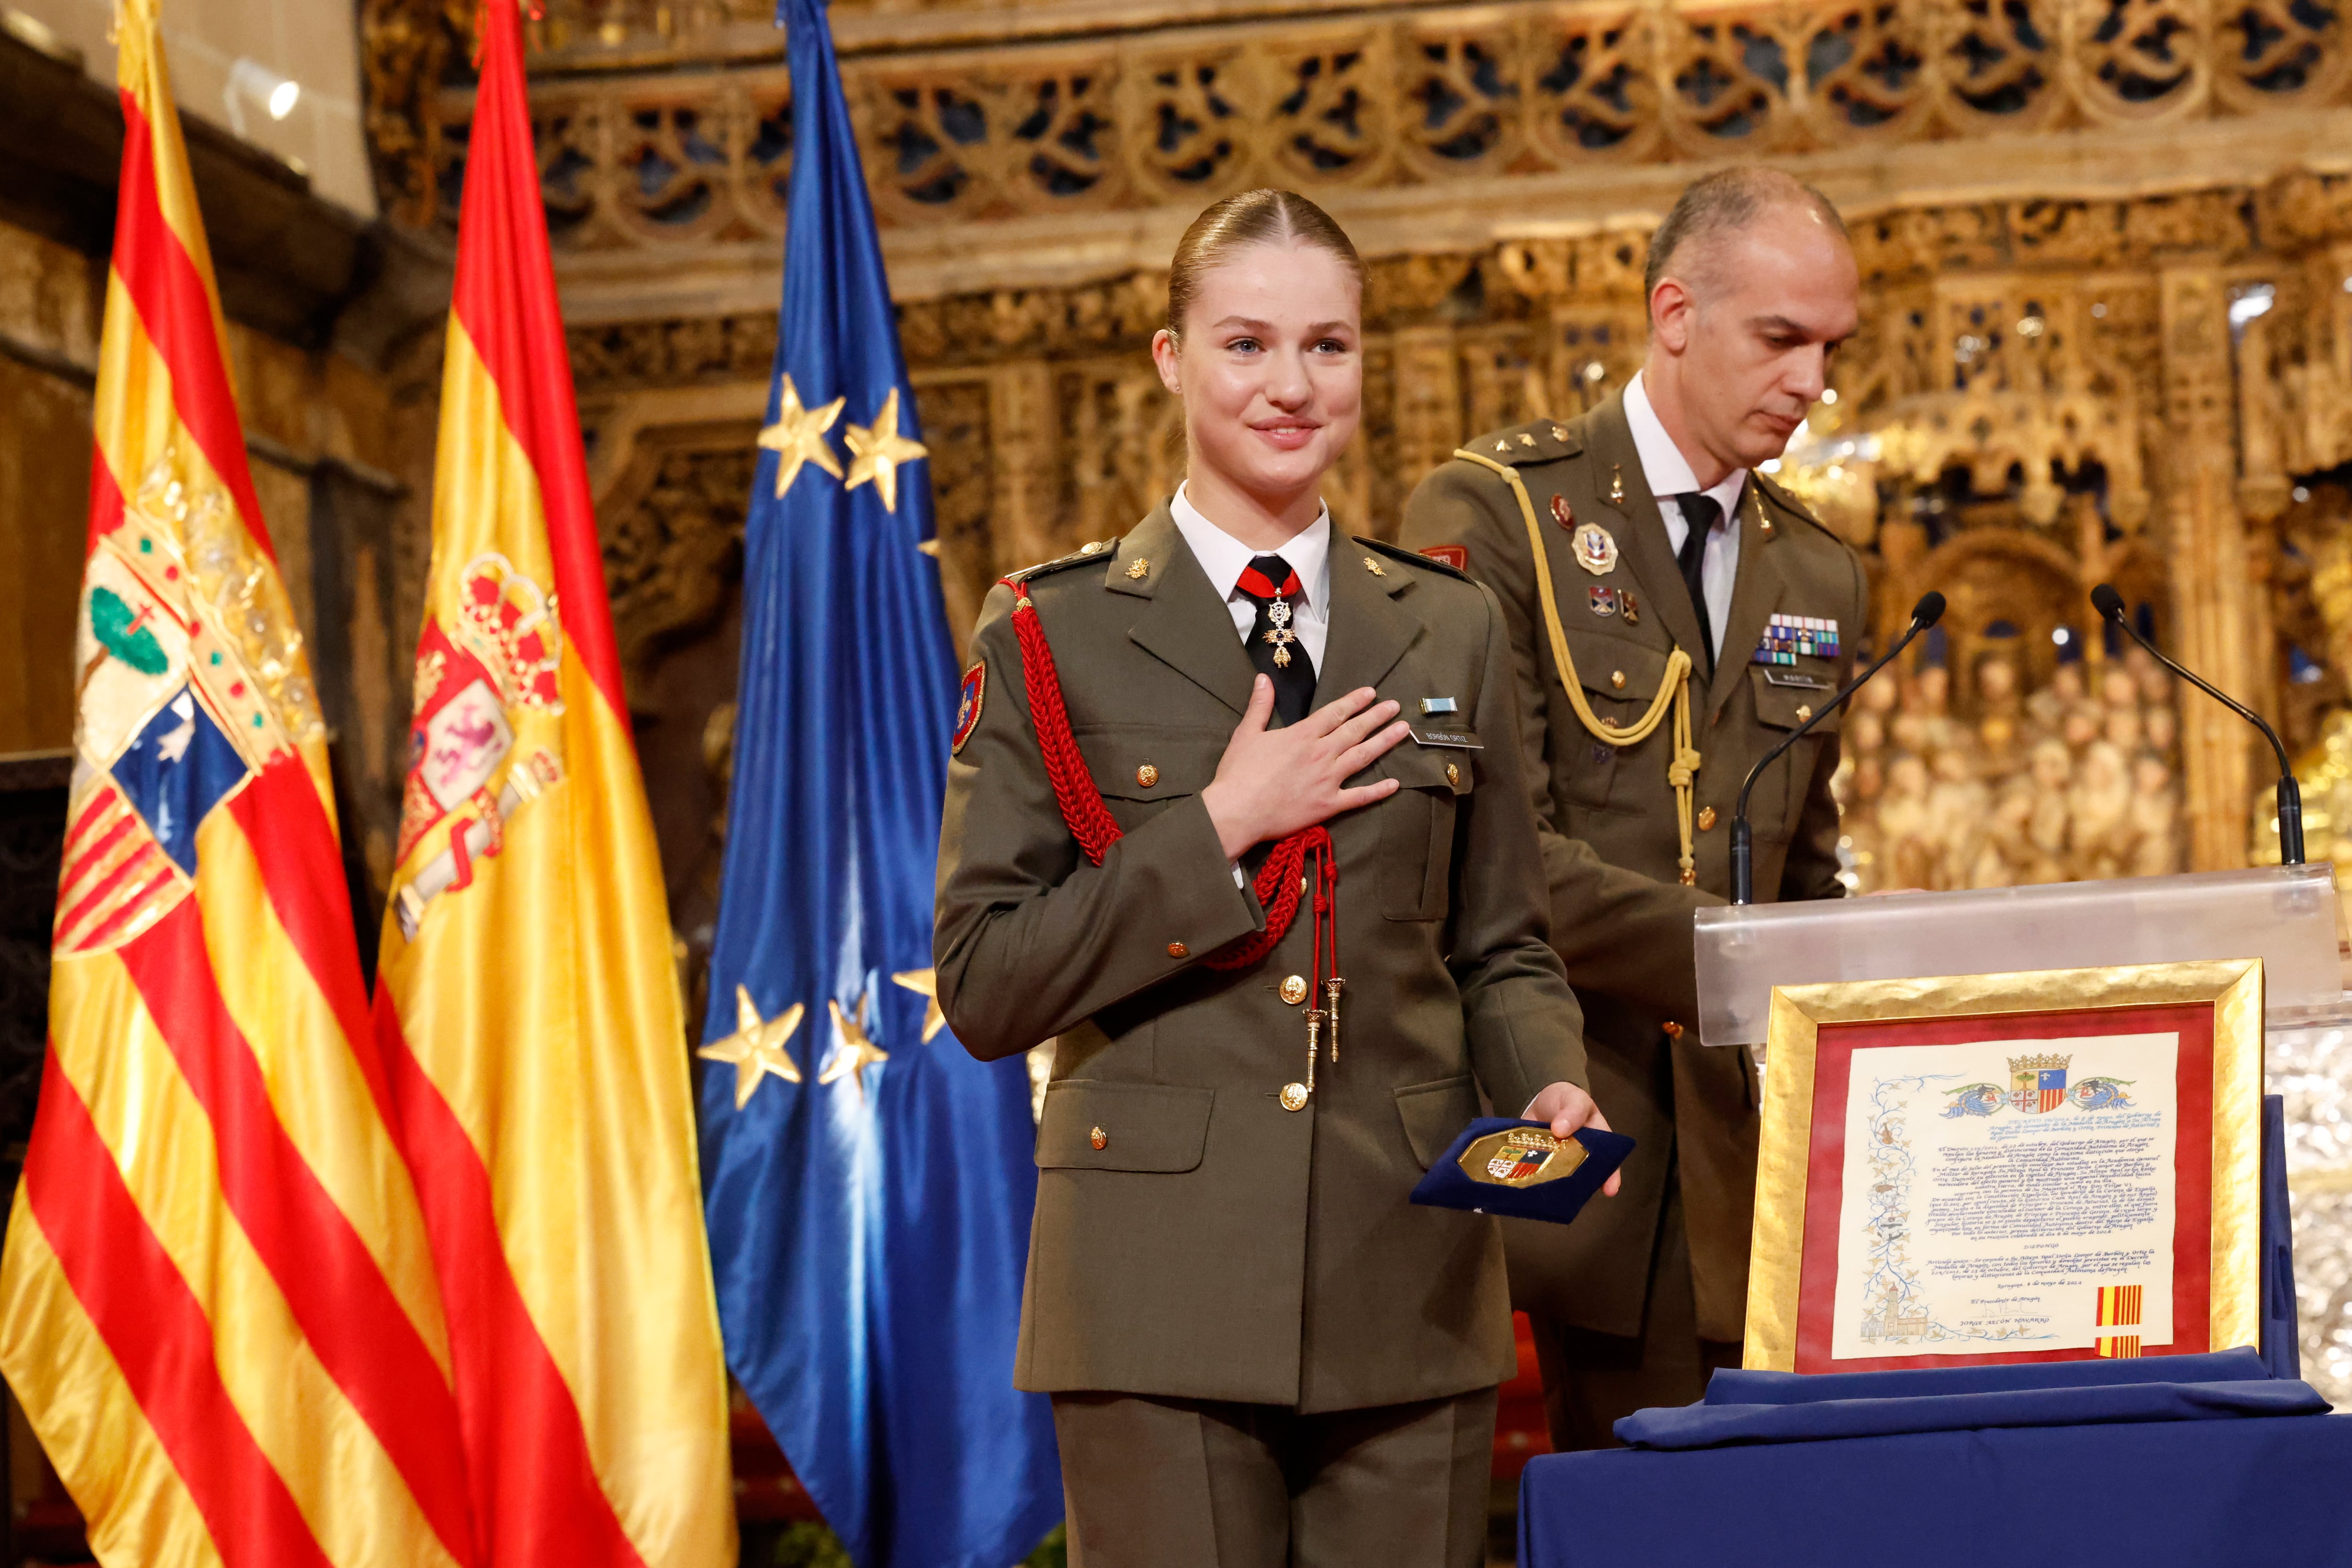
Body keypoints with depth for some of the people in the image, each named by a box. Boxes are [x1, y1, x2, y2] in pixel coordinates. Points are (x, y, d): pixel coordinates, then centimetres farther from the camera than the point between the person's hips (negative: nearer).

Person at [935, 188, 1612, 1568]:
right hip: (1163, 1285, -3)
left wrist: (1550, 1088, -5)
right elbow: (985, 988, -3)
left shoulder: (1454, 629, 12)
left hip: (1410, 1286, 3)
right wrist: (1219, 827, -10)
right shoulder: (1056, 635, 2)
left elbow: (1503, 948, 15)